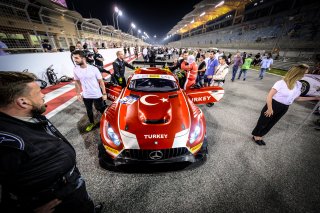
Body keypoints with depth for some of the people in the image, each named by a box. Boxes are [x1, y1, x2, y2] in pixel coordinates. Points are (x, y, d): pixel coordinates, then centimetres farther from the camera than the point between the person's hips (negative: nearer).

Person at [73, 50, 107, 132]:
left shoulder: (94, 69, -15)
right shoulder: (75, 70, -3)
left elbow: (101, 81, -9)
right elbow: (77, 82, 9)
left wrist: (104, 93, -10)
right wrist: (78, 94, 9)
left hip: (97, 95, -4)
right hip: (85, 96, 4)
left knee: (101, 109, 11)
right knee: (89, 110, 19)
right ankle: (92, 123, 42)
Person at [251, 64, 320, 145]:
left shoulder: (298, 84, 3)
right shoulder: (281, 83, -20)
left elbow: (296, 98, 14)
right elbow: (269, 96, -21)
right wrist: (269, 109, -19)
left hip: (284, 108, 8)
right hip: (274, 105, -7)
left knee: (271, 123, 16)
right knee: (263, 122, 6)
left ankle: (259, 136, 32)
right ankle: (255, 136, 24)